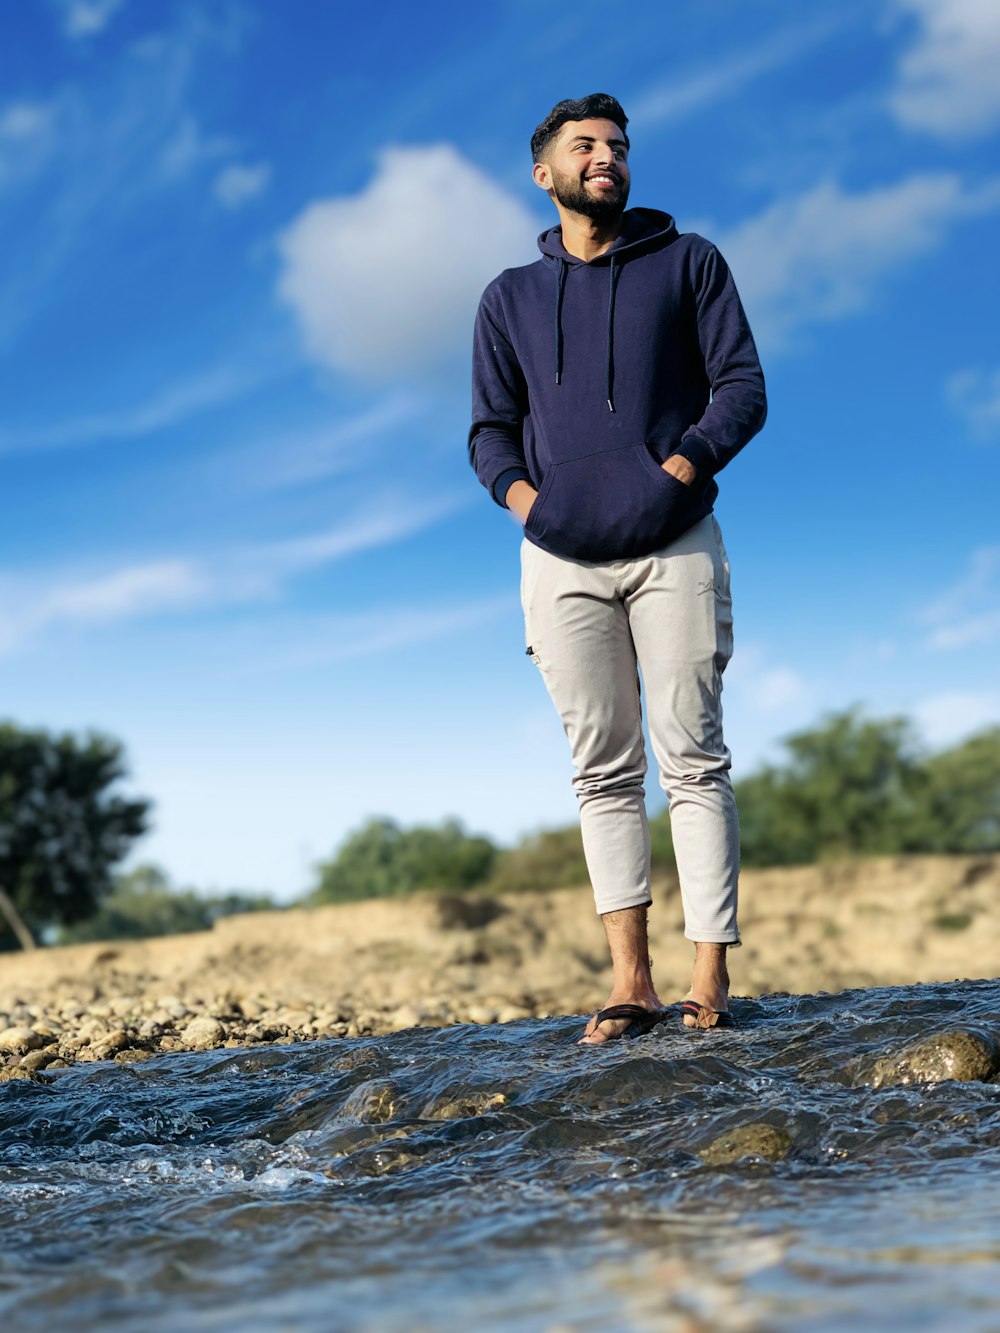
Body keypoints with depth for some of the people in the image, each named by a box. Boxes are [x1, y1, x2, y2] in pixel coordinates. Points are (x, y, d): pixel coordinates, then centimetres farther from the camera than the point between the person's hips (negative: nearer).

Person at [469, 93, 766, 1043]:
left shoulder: (687, 263, 10)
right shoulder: (510, 298, 16)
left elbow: (742, 387, 3)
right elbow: (490, 429, 14)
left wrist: (680, 467, -13)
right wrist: (524, 494, -6)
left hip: (675, 547, -2)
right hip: (561, 560, 2)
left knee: (693, 761, -5)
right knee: (603, 769, 1)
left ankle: (709, 982, -4)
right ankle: (630, 983, 3)